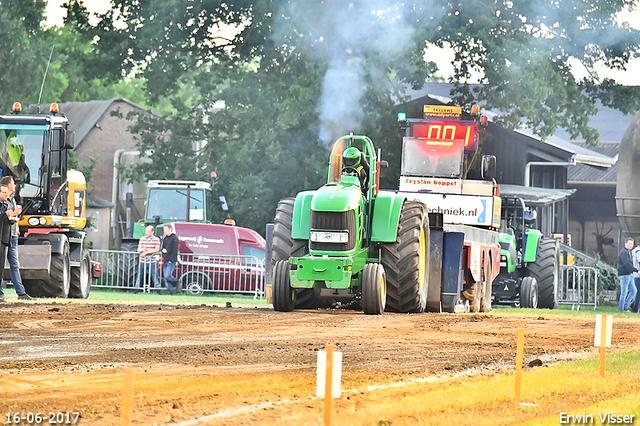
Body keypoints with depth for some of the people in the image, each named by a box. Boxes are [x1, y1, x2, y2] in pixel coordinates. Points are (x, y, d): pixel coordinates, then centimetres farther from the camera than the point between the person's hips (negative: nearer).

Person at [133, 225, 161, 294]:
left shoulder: (156, 239, 0)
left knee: (154, 276, -5)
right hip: (142, 261, 3)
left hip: (152, 262, -3)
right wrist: (143, 249, -18)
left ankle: (158, 290, 0)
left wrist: (147, 252, -13)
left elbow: (157, 249, -8)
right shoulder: (142, 239, 9)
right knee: (140, 275, 2)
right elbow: (139, 249, 6)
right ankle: (136, 290, 8)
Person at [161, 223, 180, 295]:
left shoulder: (174, 238, -8)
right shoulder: (165, 238, 18)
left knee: (167, 276, -18)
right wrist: (163, 250, -2)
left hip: (171, 261, -8)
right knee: (166, 277, 4)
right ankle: (169, 291, 8)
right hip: (165, 261, 8)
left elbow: (175, 250, -13)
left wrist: (171, 260, -18)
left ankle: (176, 282, 6)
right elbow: (163, 247, 24)